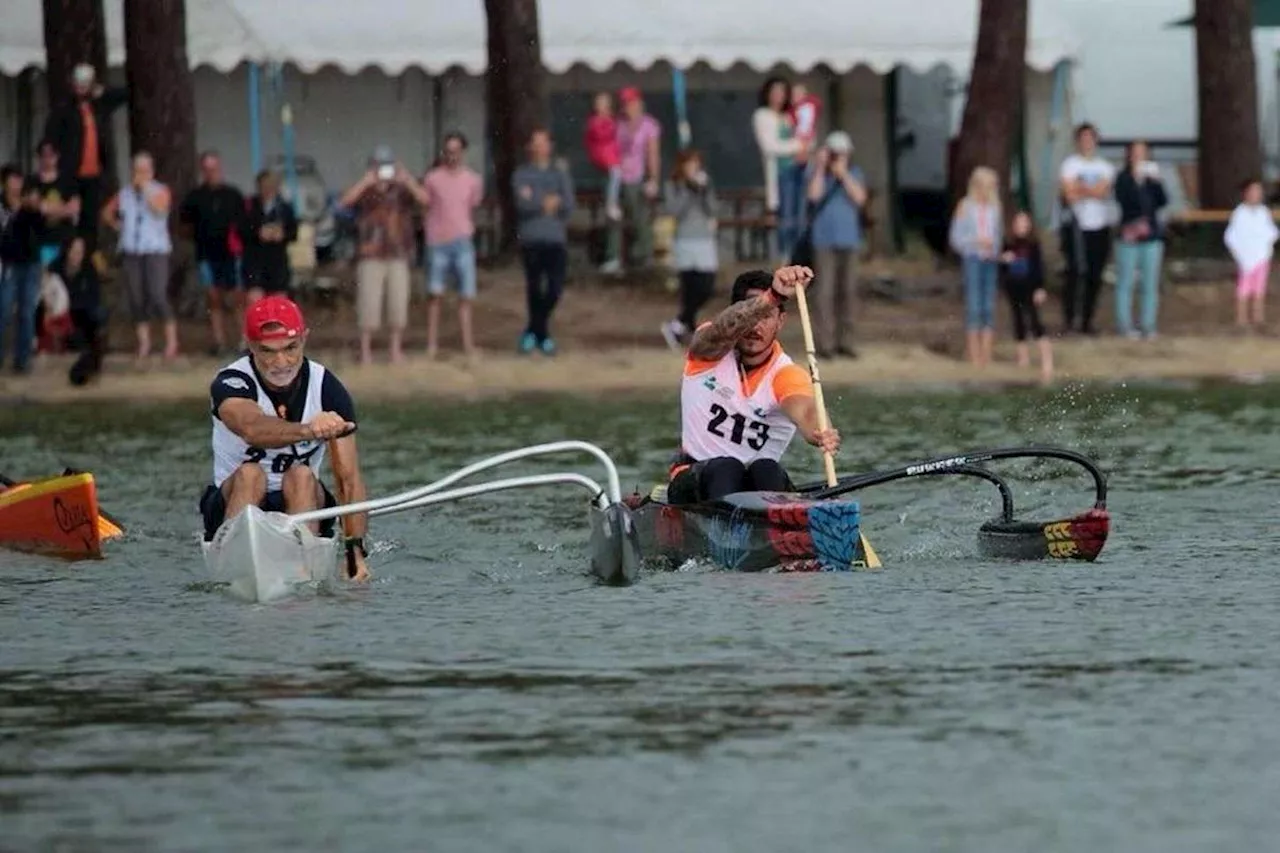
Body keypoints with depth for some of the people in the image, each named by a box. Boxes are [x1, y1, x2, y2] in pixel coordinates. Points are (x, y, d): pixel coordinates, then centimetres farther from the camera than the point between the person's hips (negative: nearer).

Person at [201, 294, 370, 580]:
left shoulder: (328, 390, -9)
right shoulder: (230, 384, -17)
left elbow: (348, 478, -13)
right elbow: (253, 429, -42)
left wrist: (356, 552, -26)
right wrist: (306, 431, -63)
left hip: (302, 504, 1)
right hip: (233, 503, -1)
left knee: (301, 477, -29)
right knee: (250, 474, -31)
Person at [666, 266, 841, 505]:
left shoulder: (786, 375, -7)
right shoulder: (710, 351, -5)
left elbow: (802, 409, -31)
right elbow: (722, 330, -31)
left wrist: (818, 434, -57)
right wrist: (773, 296, -50)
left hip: (763, 482, 0)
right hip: (696, 480, 0)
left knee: (766, 470, -32)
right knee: (726, 469, -32)